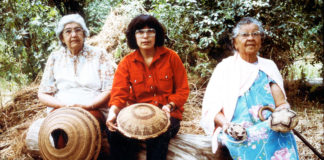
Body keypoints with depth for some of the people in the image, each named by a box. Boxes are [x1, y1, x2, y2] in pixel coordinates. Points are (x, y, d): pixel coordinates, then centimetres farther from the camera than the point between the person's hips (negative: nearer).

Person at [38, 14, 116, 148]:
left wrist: (86, 106, -14)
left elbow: (109, 90, 1)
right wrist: (64, 105, -8)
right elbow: (42, 94, 11)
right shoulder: (55, 58, 14)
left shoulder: (99, 55, 8)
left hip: (94, 109, -1)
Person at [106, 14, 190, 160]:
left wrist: (170, 106, -17)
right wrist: (113, 112, -29)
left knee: (158, 135, -35)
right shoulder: (126, 63, 4)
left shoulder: (171, 57, 1)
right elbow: (119, 93, -8)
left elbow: (182, 90, 3)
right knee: (115, 131, -27)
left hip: (168, 115, -1)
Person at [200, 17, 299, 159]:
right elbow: (211, 107, 2)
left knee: (282, 136, -29)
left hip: (270, 128, 3)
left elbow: (281, 103, 13)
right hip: (237, 131, -3)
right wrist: (227, 125, -16)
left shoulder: (269, 66, 21)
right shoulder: (225, 68, 10)